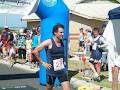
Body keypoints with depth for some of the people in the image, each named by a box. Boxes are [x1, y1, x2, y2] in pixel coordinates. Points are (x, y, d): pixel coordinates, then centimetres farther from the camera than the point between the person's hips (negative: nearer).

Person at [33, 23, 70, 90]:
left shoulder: (62, 42, 3)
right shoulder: (49, 42, -13)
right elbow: (35, 51, -12)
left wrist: (64, 61, 12)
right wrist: (43, 63, -10)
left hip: (62, 70, 4)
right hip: (51, 71, -4)